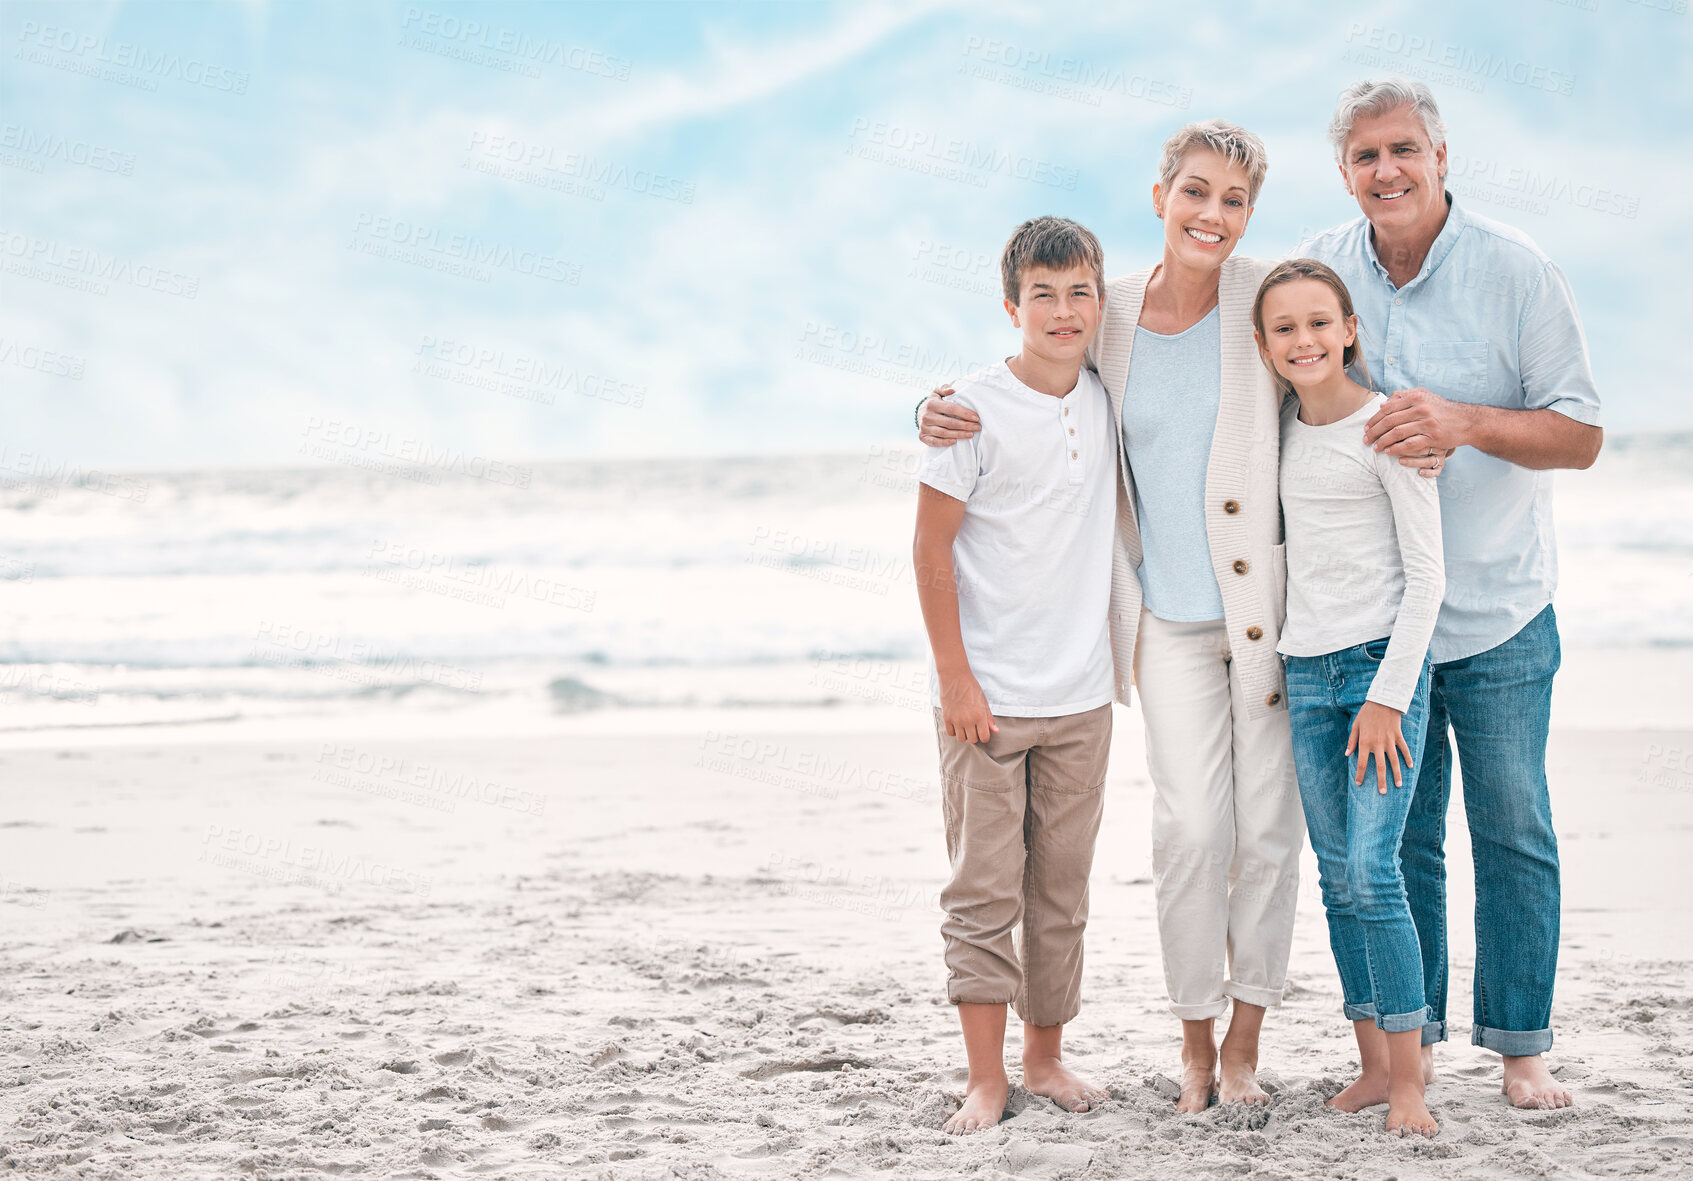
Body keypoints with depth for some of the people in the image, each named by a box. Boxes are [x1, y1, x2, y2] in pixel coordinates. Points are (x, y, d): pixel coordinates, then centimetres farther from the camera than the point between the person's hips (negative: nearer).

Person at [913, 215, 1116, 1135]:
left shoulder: (1108, 401, 5)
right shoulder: (976, 411, -11)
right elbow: (931, 550, -9)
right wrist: (954, 677, -12)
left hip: (1081, 695, 5)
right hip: (986, 696, -5)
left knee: (1061, 892, 11)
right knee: (984, 890, -2)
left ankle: (1046, 1057, 23)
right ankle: (986, 1080, 4)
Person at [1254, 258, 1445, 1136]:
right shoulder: (1284, 431, 10)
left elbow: (1427, 574, -9)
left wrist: (1389, 696, -13)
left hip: (1384, 662, -6)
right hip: (1305, 670, 6)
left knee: (1372, 873, -13)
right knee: (1337, 880, 6)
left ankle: (1409, 1079, -7)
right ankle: (1375, 1064, 13)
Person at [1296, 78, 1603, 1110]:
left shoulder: (1517, 270, -9)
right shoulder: (1321, 270, 0)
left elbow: (1581, 435, -9)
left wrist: (1464, 423, -26)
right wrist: (1385, 444, -10)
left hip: (1498, 610, -2)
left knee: (1513, 831, 3)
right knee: (1396, 832, 9)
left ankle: (1521, 1044, 13)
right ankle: (1409, 1035, 20)